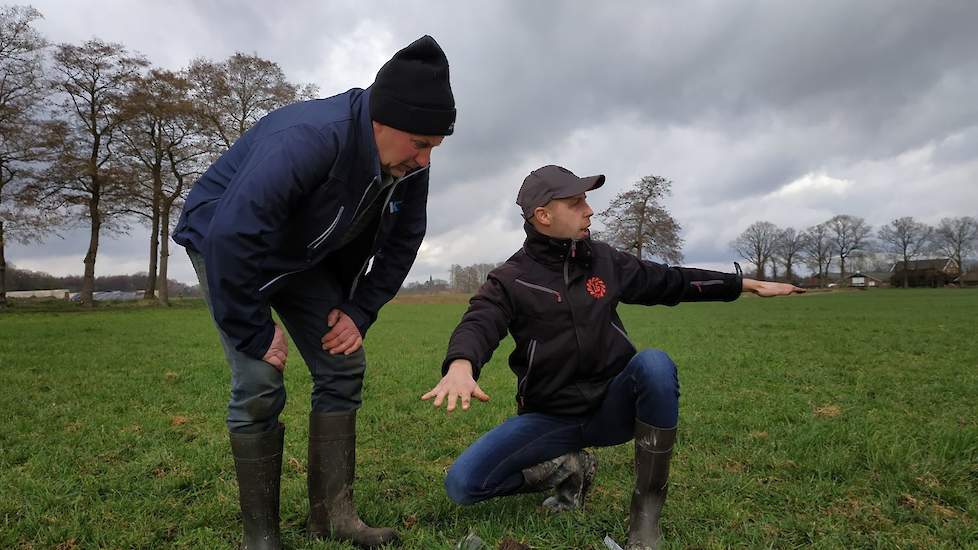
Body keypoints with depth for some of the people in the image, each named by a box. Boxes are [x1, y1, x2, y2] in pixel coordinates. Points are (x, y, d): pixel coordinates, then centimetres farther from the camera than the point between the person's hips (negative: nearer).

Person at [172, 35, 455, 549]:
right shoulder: (307, 139, -38)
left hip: (302, 254, 7)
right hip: (226, 242, -6)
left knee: (343, 367, -2)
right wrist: (254, 334, -28)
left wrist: (359, 311, -9)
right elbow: (231, 237, -39)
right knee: (259, 384, -15)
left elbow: (400, 243, -2)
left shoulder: (407, 164, -15)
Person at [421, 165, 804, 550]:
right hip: (551, 416, -1)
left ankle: (646, 506, -15)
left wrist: (747, 284, 17)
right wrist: (461, 366, -52)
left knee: (655, 363, -32)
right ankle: (569, 469, 6)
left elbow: (670, 282, 15)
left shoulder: (603, 260, 4)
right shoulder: (511, 279, -9)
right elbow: (478, 324, -27)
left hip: (612, 405, 2)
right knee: (461, 484, -18)